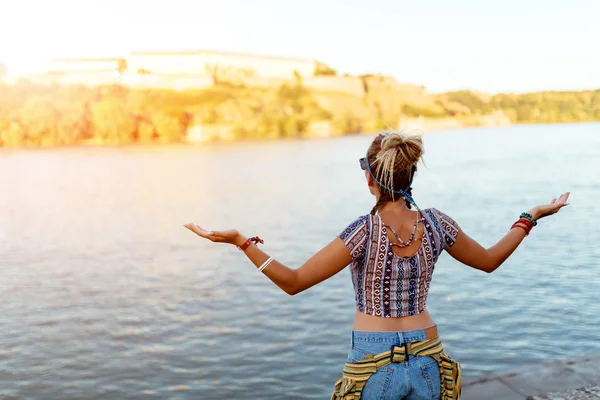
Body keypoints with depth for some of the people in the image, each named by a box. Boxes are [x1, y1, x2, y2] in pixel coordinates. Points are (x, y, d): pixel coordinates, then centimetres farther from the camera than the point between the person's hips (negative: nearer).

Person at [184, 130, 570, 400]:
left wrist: (240, 240, -18)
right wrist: (531, 217, 22)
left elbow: (293, 282, -18)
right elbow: (489, 260, 11)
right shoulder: (435, 224, -5)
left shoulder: (366, 231, -18)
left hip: (373, 364, -4)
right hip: (427, 359, 4)